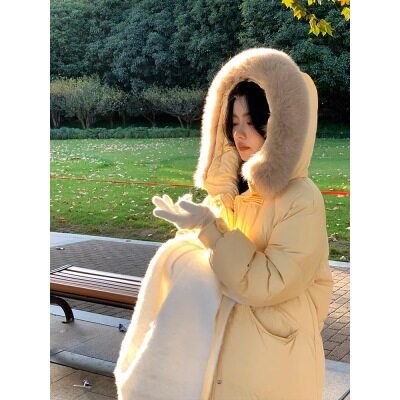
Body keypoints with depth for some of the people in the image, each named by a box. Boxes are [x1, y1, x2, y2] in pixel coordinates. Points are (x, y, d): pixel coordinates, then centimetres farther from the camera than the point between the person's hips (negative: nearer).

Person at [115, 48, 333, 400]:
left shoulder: (302, 200, -18)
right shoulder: (235, 190, 4)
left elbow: (271, 284, -24)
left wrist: (209, 228, -22)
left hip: (272, 360, -6)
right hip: (227, 345, 6)